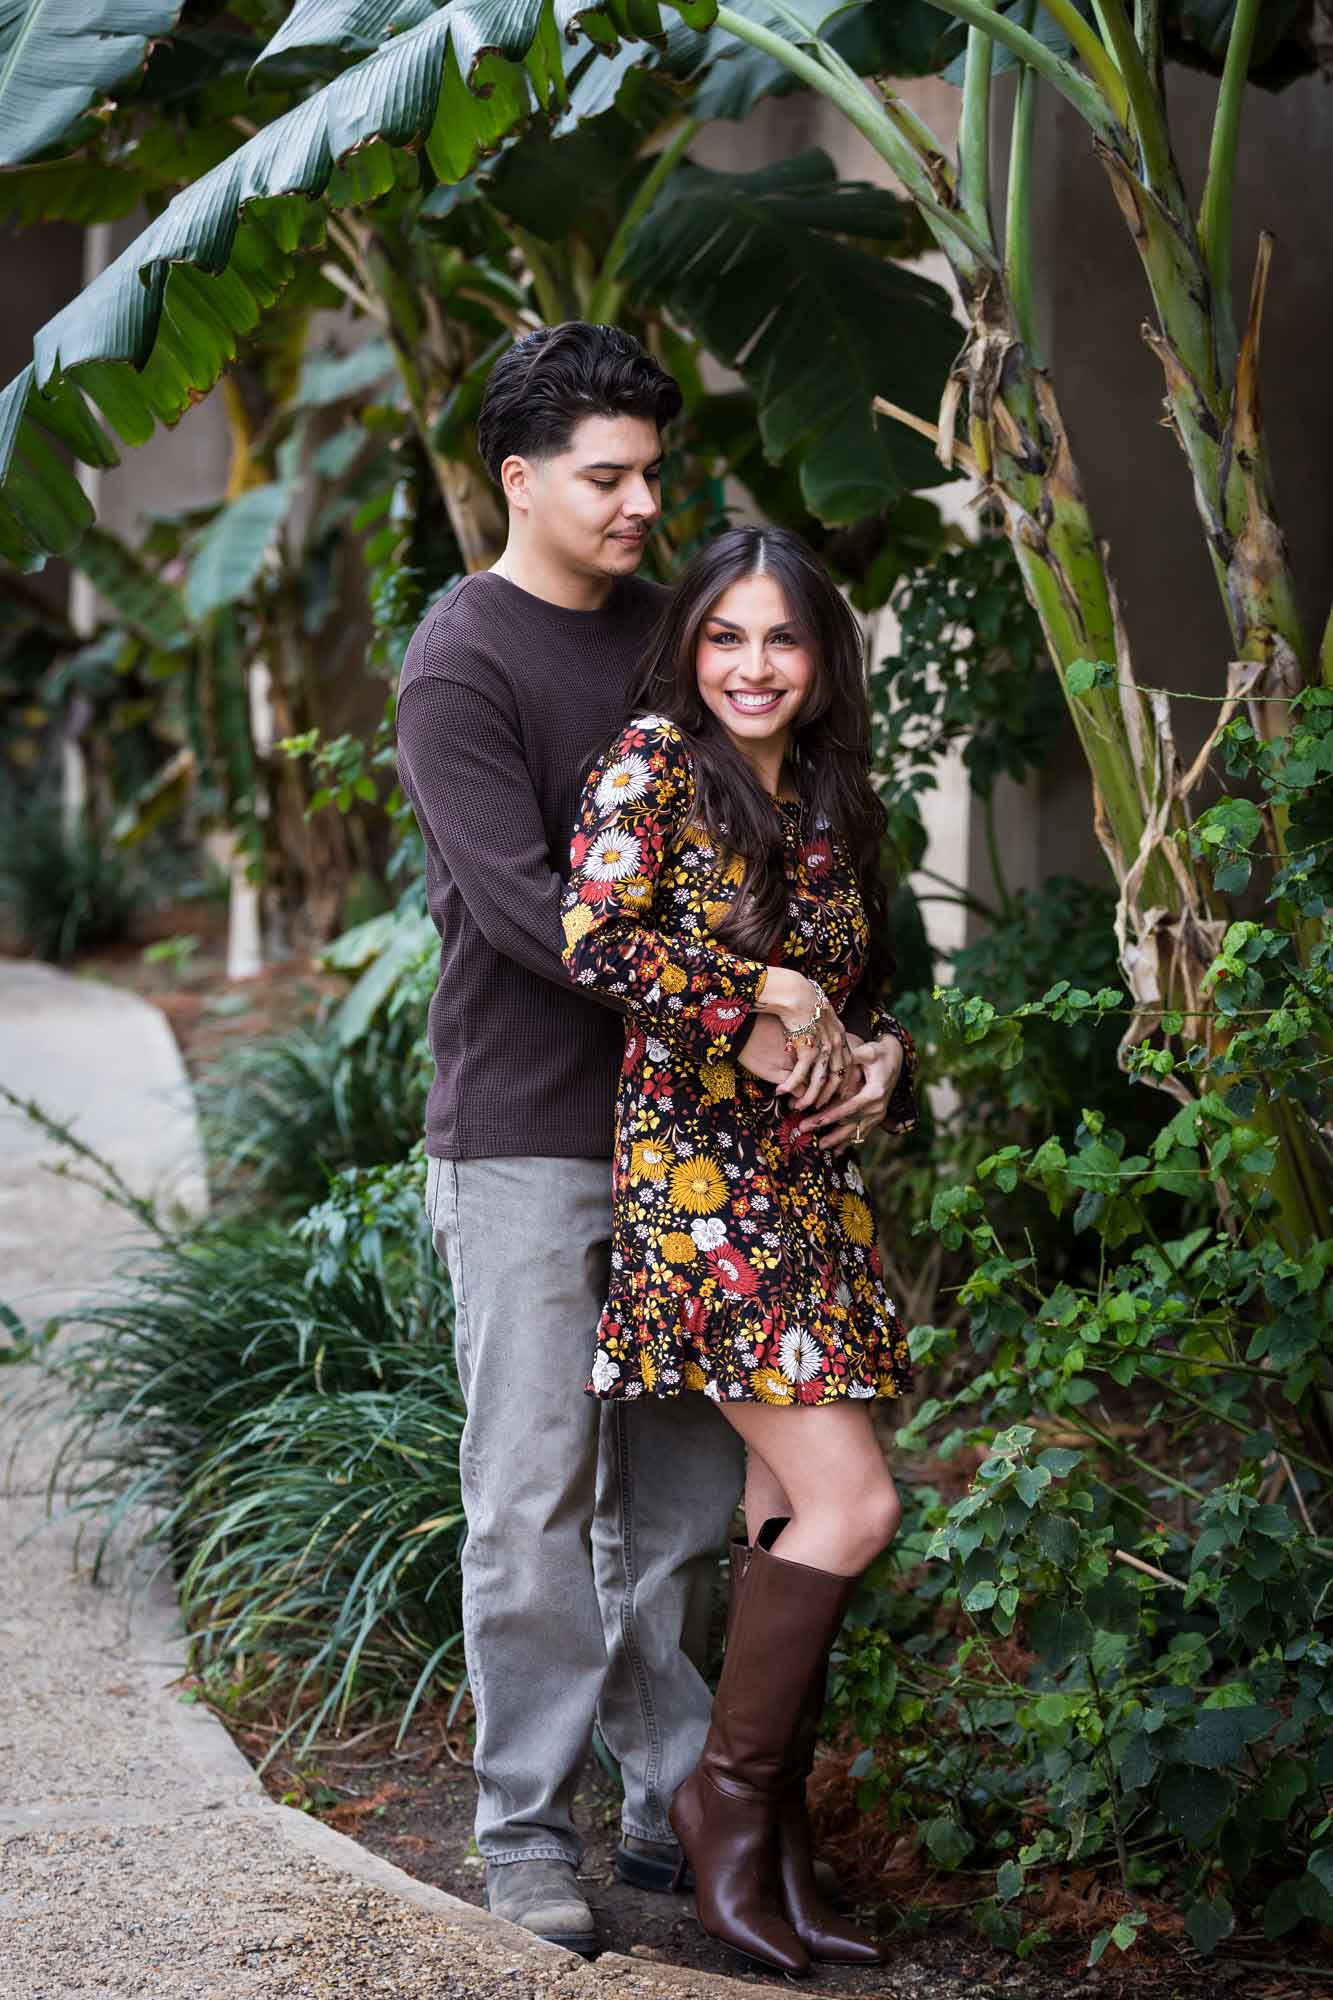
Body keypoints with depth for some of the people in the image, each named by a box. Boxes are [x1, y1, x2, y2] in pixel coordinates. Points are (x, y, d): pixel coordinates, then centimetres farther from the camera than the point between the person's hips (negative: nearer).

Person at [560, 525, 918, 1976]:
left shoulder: (833, 806, 14)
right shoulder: (653, 765, -6)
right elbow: (594, 941, -20)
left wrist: (881, 1062, 2)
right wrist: (770, 995, -15)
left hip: (813, 1182, 7)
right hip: (696, 1173, -7)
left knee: (787, 1512, 6)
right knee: (851, 1503, -13)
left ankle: (776, 1851, 13)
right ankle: (728, 1793, 3)